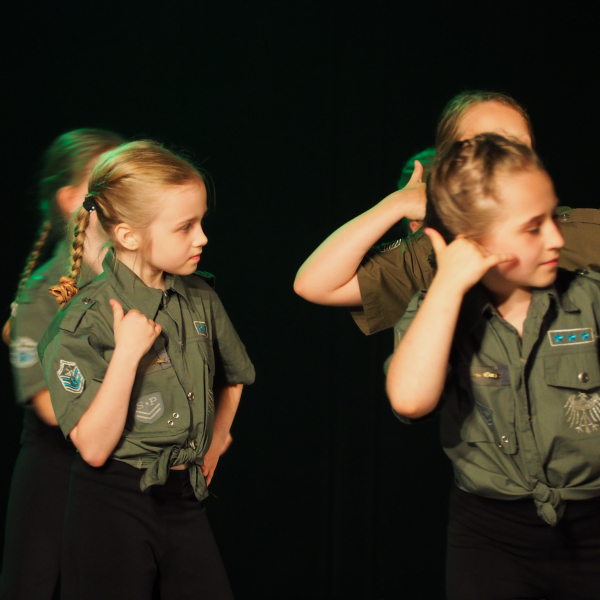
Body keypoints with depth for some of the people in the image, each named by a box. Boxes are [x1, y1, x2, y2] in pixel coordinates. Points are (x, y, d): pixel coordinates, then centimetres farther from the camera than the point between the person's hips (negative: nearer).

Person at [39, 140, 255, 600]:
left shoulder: (200, 298, 5)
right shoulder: (85, 321, -13)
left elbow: (233, 377, 27)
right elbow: (94, 448, -20)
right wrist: (127, 354, -24)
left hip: (187, 501, 6)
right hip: (114, 509, -5)